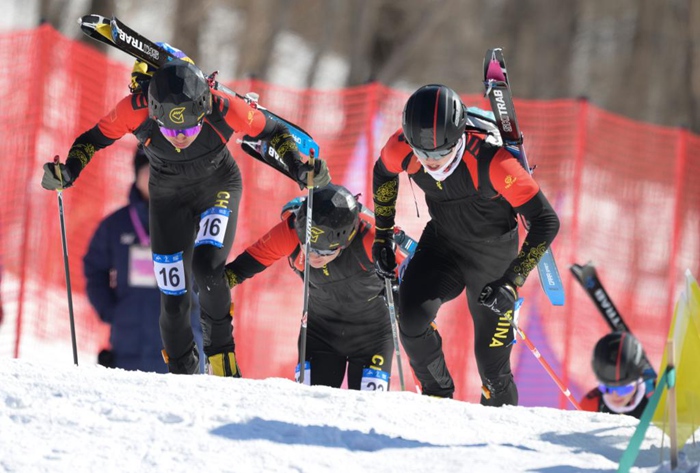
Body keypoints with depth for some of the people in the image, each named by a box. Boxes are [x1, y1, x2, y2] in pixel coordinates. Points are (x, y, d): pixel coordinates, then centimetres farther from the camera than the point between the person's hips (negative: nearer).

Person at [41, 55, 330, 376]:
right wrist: (68, 171, -29)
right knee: (174, 300, 0)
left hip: (218, 188, -1)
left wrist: (298, 168, -29)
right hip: (168, 197, 2)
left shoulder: (224, 109, -35)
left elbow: (273, 131, -15)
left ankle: (221, 355, -9)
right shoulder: (136, 109, -33)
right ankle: (182, 374, 23)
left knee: (206, 265, -28)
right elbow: (95, 137, -14)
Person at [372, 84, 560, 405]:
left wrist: (513, 281, -33)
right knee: (412, 317, -23)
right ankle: (437, 398, 2)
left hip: (493, 254, -3)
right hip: (442, 243, 3)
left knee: (492, 365, 0)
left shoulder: (491, 161, -35)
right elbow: (383, 174, 5)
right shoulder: (402, 148, -23)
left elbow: (545, 221, -28)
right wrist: (383, 235, 6)